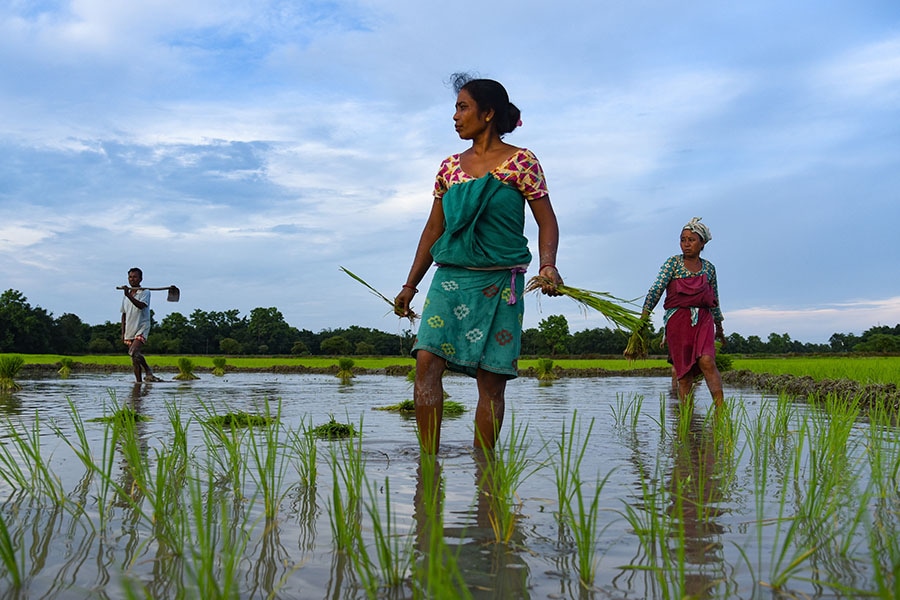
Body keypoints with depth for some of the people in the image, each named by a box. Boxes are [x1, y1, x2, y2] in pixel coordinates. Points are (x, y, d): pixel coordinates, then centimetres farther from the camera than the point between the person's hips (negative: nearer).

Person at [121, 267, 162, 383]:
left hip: (141, 329, -6)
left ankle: (148, 372, -10)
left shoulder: (145, 292, -4)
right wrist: (123, 333, 16)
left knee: (133, 352, -25)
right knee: (135, 359, 6)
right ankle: (138, 381, 11)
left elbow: (141, 305, -25)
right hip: (130, 330, 6)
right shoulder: (126, 296, 15)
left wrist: (129, 296, -35)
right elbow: (124, 314, 20)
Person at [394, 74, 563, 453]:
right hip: (450, 278, 4)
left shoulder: (520, 162, 1)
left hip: (500, 282, -4)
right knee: (427, 361, -12)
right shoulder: (450, 166, 14)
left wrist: (548, 266, -19)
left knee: (491, 379, -3)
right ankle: (429, 459, -6)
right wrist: (410, 284, 17)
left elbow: (547, 222, 0)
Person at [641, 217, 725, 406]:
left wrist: (719, 327, 27)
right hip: (678, 320, -1)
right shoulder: (673, 263, 2)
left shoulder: (709, 267, 11)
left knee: (707, 362, -20)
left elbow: (714, 300, 21)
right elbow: (656, 289, -8)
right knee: (684, 373, -1)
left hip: (703, 320, 2)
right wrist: (644, 317, -17)